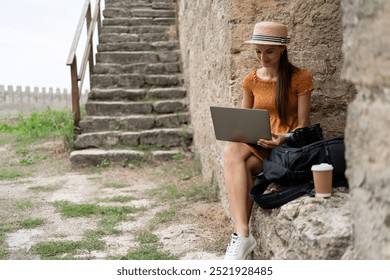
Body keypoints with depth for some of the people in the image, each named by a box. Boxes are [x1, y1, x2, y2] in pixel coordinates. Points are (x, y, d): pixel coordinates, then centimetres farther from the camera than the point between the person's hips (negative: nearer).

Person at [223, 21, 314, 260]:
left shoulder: (300, 77, -2)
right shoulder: (251, 80, 11)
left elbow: (302, 126, -4)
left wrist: (284, 139, -24)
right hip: (258, 146, 4)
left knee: (235, 160, -31)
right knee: (232, 152, -32)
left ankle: (242, 235, -25)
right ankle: (243, 235, -39)